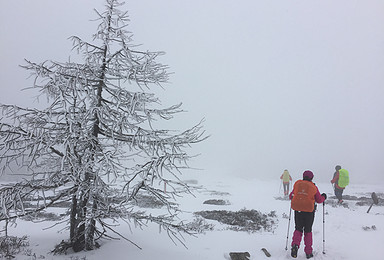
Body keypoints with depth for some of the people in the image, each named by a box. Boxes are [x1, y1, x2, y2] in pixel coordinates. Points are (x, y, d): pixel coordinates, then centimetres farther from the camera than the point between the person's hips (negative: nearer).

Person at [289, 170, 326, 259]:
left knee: (298, 229, 14)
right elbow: (319, 200, 7)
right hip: (309, 212, -1)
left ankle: (295, 245, -11)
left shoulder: (297, 184, 4)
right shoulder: (314, 187, 0)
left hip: (298, 210, 1)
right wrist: (323, 197, 28)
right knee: (308, 231, 14)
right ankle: (308, 252, 15)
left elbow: (291, 196, 11)